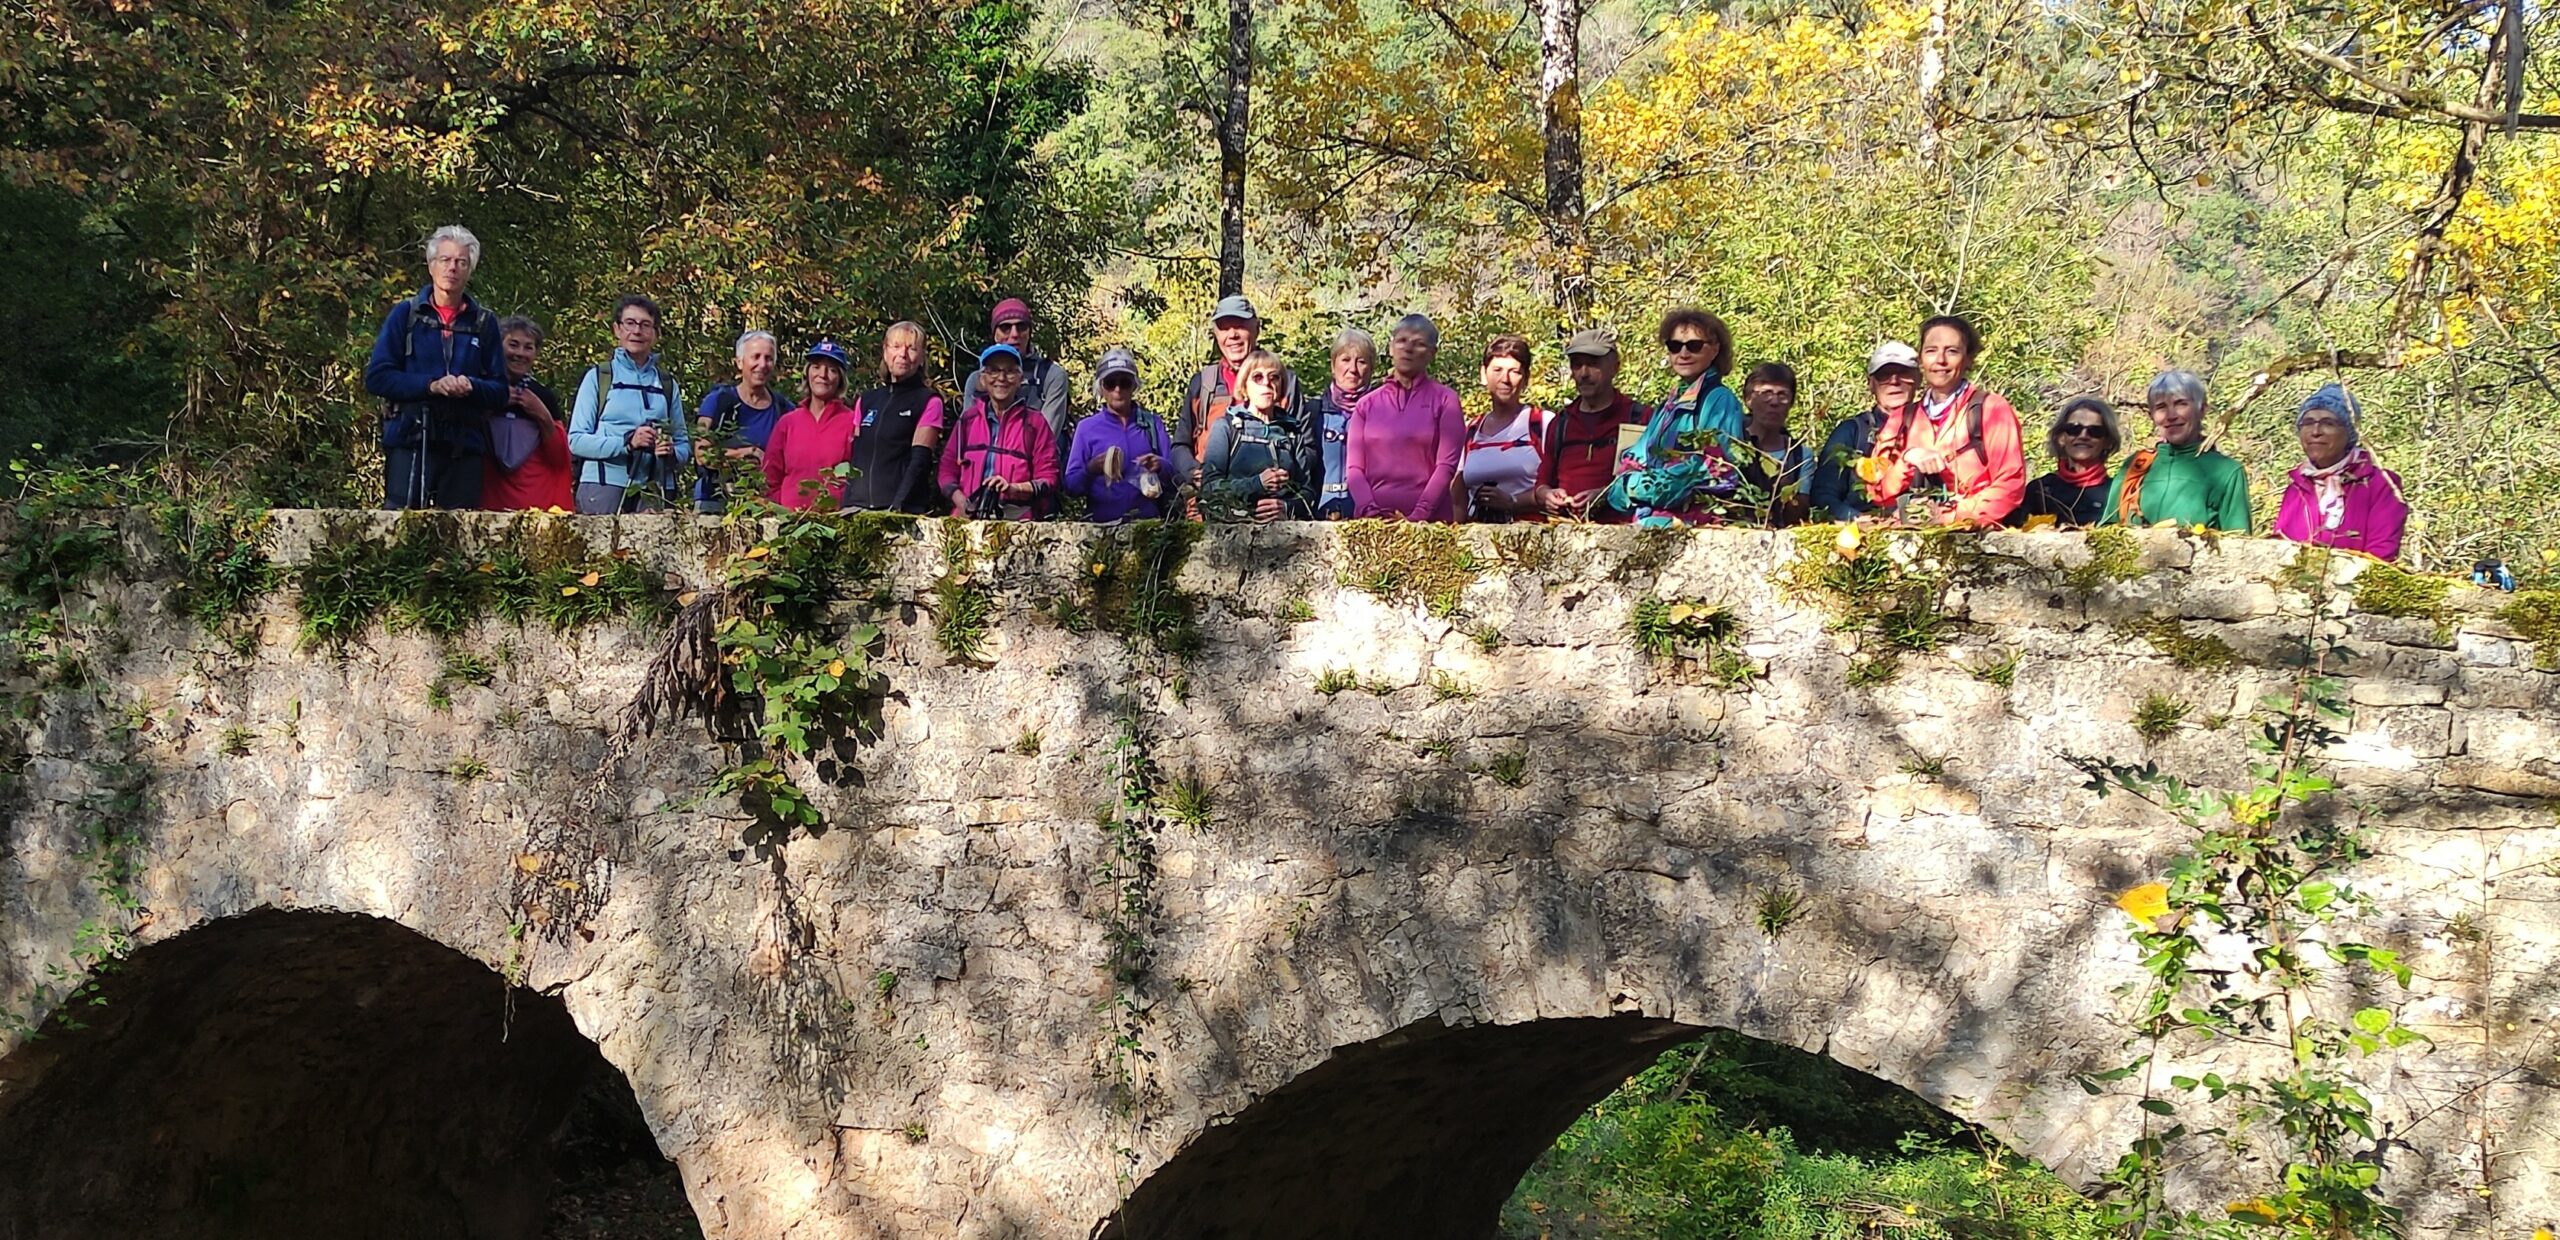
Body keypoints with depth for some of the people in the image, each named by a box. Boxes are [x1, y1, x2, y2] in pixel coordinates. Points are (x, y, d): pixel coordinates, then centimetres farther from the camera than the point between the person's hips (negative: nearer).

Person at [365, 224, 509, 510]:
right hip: (409, 443, -2)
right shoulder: (405, 314, 8)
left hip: (465, 446, 2)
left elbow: (500, 392, 10)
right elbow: (377, 377, 0)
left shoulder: (484, 323, 13)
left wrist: (470, 387, -12)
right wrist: (431, 385, -12)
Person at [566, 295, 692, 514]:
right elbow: (576, 440, 0)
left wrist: (672, 453, -7)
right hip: (605, 486, -2)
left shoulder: (667, 384, 18)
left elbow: (684, 445, 17)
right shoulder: (597, 378, 9)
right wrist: (626, 442, -14)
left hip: (654, 492, 3)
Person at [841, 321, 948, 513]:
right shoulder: (866, 401, 17)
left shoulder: (929, 402, 2)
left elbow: (919, 461, -7)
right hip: (858, 506, 4)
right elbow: (854, 458, 16)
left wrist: (897, 507, -17)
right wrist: (846, 507, 4)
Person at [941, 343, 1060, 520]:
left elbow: (1049, 480, 6)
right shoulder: (968, 418, 18)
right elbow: (948, 468, 17)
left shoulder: (1034, 422, 10)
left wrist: (1013, 488, -11)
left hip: (1017, 520, -2)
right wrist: (961, 502, -1)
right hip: (968, 519, 2)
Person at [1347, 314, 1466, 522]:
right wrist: (1370, 511, -11)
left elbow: (1446, 465, -4)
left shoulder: (1444, 400, 5)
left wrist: (1418, 515, -14)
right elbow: (1354, 466, 6)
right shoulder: (1367, 405, 13)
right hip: (1372, 521, 2)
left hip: (1429, 521, -2)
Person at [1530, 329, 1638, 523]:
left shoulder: (1638, 417, 7)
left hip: (1616, 525, -4)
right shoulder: (1559, 424, 24)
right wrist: (1545, 495, 6)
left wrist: (1606, 495, -13)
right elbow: (1542, 483, 28)